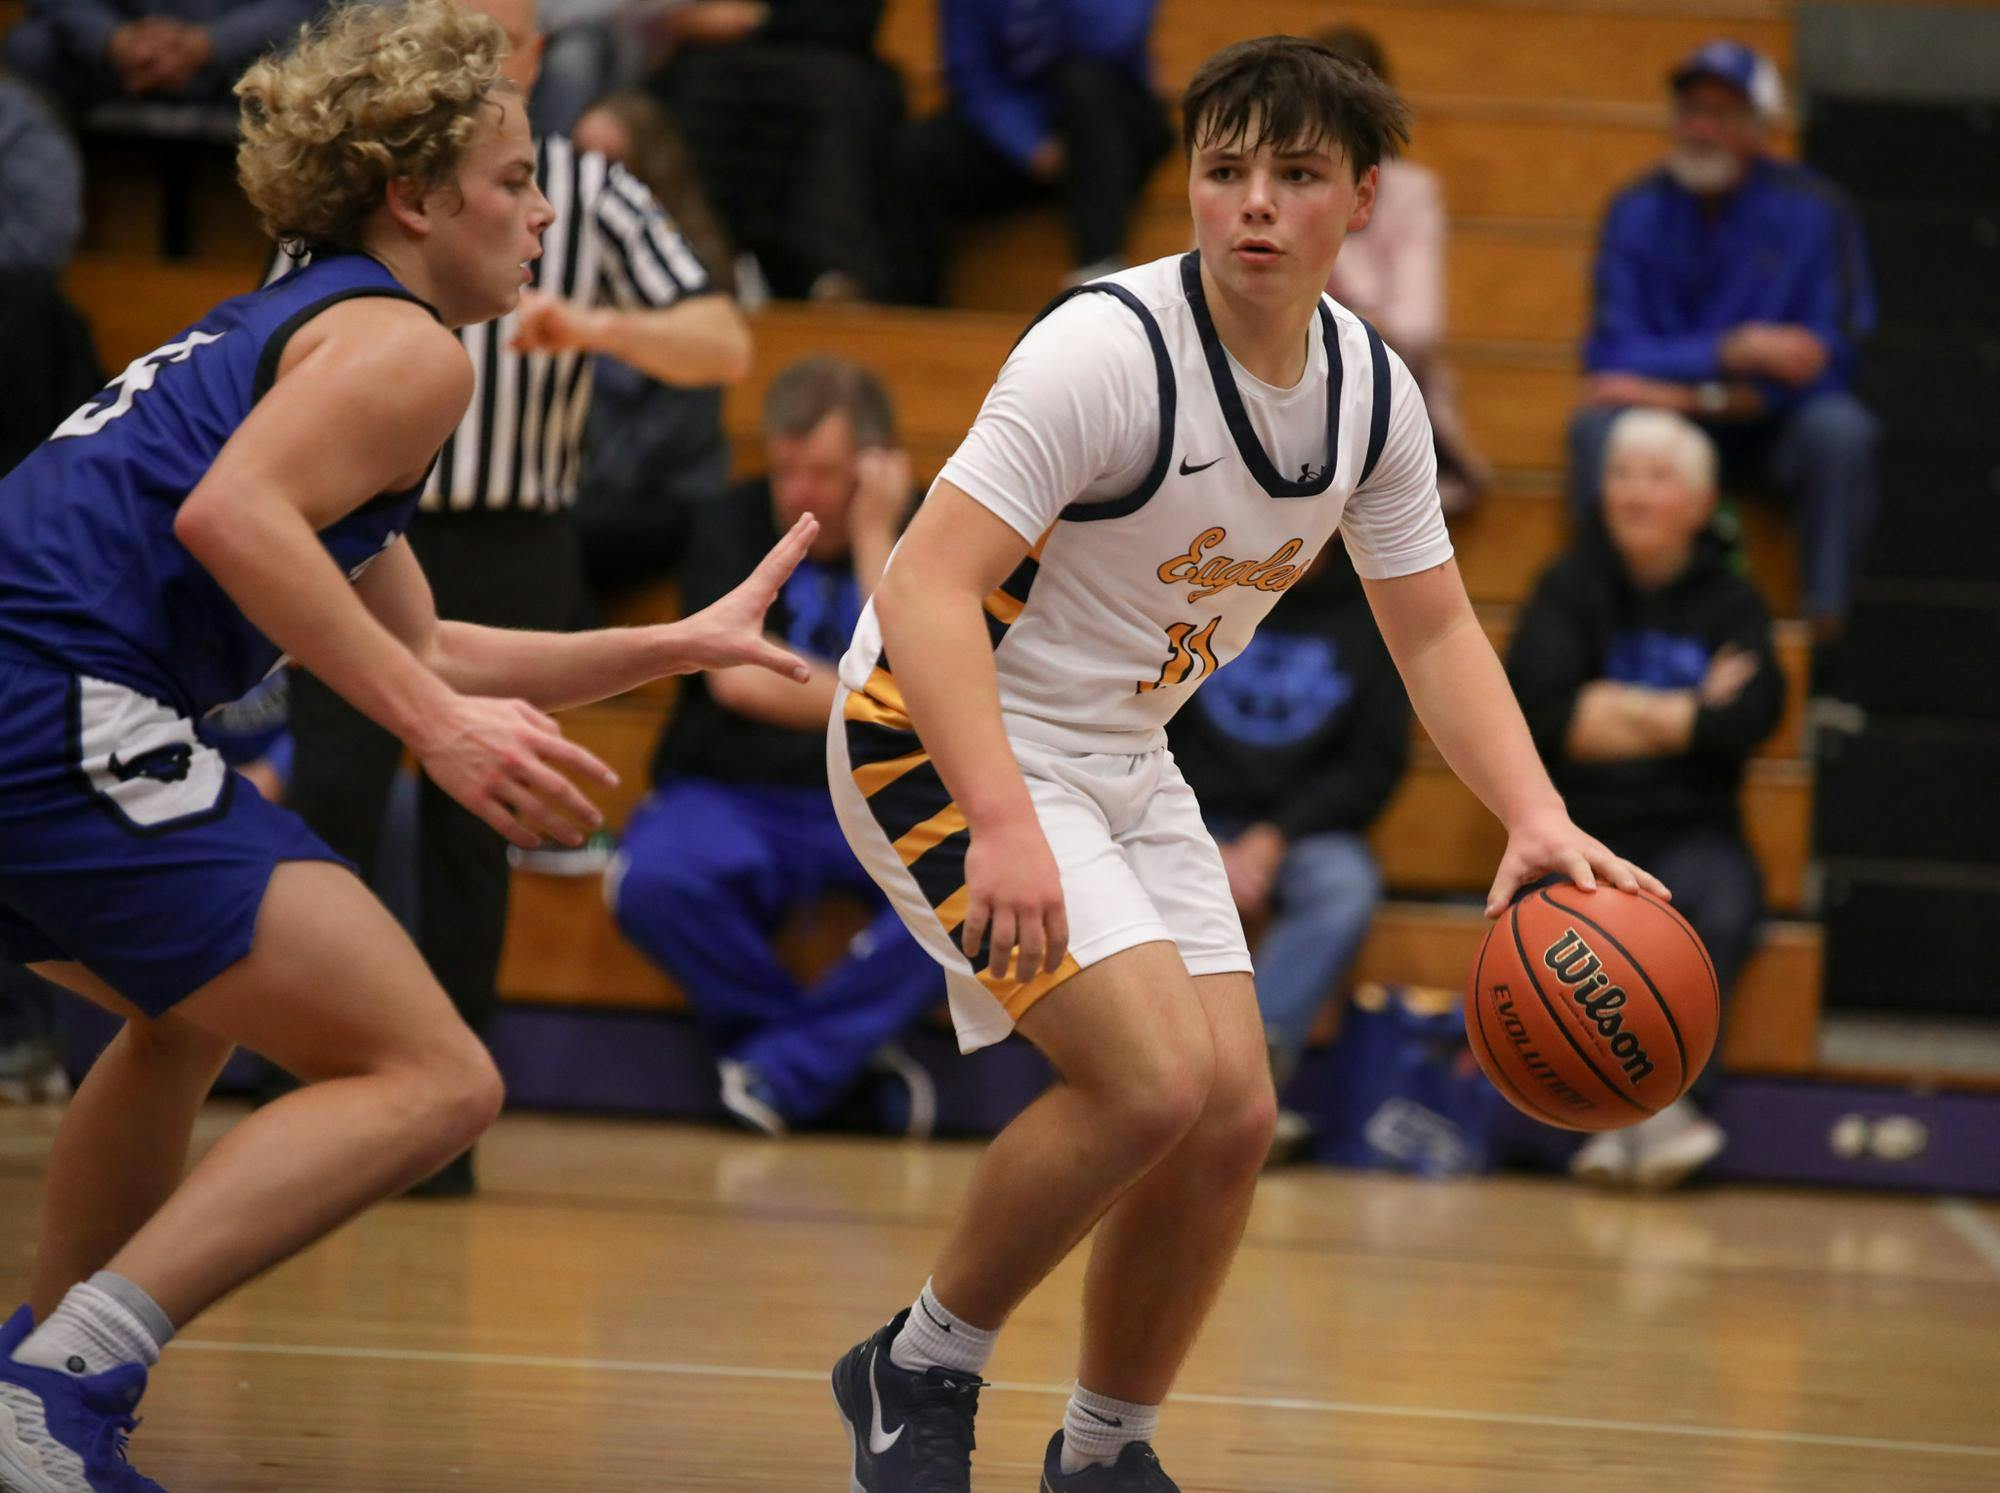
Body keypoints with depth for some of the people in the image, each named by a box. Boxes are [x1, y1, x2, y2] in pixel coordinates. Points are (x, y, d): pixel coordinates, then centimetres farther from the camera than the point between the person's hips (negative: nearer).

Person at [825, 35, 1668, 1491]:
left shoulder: (1372, 392, -2)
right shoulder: (1107, 349, -25)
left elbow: (1435, 627, 8)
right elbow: (927, 587, -29)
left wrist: (1537, 819, -9)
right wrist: (1002, 826, -41)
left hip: (1122, 758, 8)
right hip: (942, 734, -8)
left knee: (1235, 1118, 2)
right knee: (1152, 1075, -22)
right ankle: (921, 1370, -2)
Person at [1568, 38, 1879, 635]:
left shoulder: (1813, 210, -9)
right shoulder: (1638, 211, -4)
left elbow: (1831, 359, -14)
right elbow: (1614, 356, -10)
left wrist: (1692, 395, -22)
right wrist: (1732, 352, -27)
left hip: (1773, 426, -1)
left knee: (1840, 427, -34)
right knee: (1598, 425, -31)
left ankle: (1828, 621, -27)